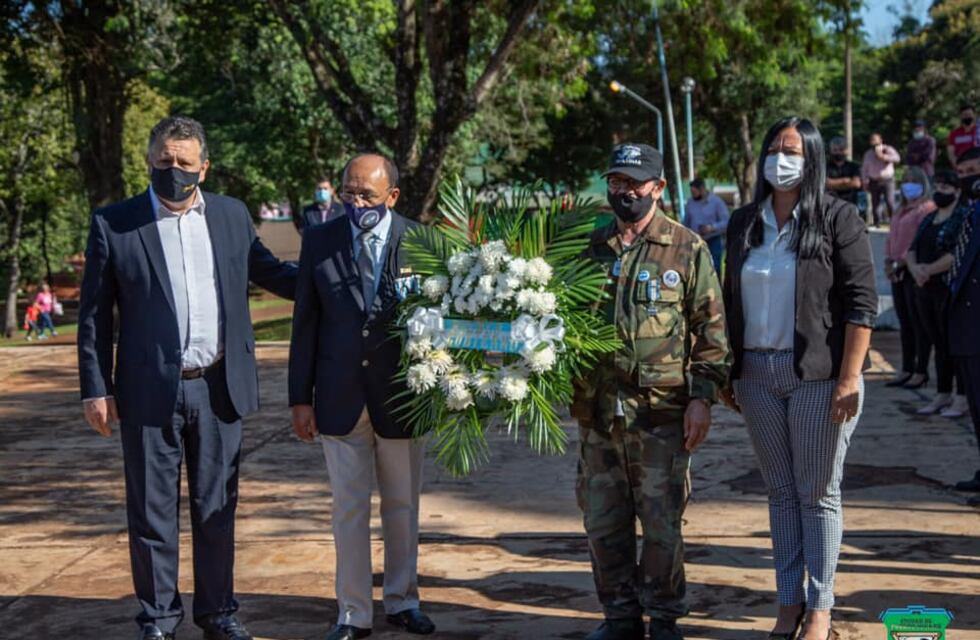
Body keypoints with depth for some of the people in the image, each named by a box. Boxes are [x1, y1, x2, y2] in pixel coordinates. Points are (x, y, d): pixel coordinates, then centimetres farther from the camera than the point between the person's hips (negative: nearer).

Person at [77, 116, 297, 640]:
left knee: (217, 509, 11)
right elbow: (94, 315, 0)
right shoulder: (112, 224, -2)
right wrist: (96, 389, -3)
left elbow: (268, 271, 20)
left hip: (218, 389, 3)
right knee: (152, 512, 6)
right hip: (150, 393, -2)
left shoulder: (232, 215, 7)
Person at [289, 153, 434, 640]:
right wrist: (300, 397, 1)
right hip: (340, 399, 1)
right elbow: (305, 323, 2)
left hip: (400, 398, 0)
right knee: (349, 511, 6)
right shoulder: (318, 242, 0)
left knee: (402, 507, 12)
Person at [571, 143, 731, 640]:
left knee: (662, 524, 4)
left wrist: (702, 397, -7)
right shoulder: (590, 247, 9)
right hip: (596, 412, 4)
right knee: (603, 523, 10)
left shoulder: (687, 249, 0)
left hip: (661, 412, -4)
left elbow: (710, 330, -1)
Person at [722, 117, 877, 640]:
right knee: (780, 492, 10)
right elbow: (731, 302, 16)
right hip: (757, 375, 5)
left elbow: (861, 303, -9)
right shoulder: (743, 223, 11)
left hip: (818, 374, -5)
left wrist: (849, 380, -16)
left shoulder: (838, 219, -5)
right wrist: (727, 374, 11)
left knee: (818, 494, 2)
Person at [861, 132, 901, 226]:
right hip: (874, 182, 3)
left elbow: (897, 158, -15)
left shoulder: (888, 150, 3)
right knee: (875, 204, 2)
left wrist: (883, 157, -23)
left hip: (887, 180, -3)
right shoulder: (868, 154, 14)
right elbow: (864, 169, 17)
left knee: (890, 202, -13)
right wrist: (865, 182, 11)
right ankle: (876, 223, 9)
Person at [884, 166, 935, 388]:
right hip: (898, 273, 9)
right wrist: (888, 260, 5)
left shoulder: (927, 209, -9)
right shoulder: (902, 210, 20)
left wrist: (899, 263, -16)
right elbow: (892, 237, 22)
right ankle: (906, 369, 16)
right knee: (904, 323, 11)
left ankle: (921, 371, -1)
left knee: (919, 323, -5)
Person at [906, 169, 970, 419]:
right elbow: (912, 249, 14)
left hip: (951, 289, -7)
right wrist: (914, 267, -7)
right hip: (926, 289, 7)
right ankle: (942, 397, 16)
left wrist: (929, 269, -15)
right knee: (939, 344, 11)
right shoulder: (928, 220, 18)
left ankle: (962, 400, -2)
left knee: (954, 344, -6)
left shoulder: (964, 218, -7)